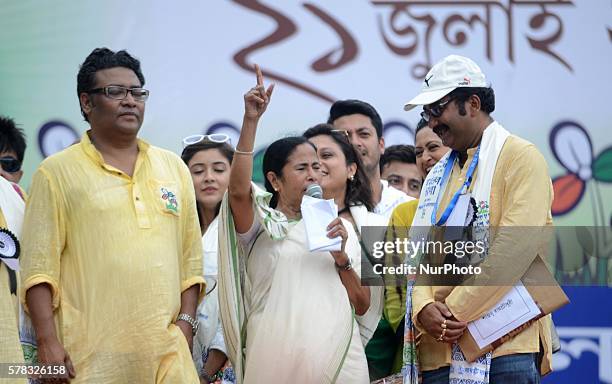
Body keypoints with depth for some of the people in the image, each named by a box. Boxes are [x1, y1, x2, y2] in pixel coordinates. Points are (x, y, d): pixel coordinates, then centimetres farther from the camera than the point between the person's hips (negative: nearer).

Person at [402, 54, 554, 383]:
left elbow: (514, 248, -13)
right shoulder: (439, 175, 23)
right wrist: (424, 307, -8)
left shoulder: (522, 158, -1)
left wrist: (456, 311, -14)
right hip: (439, 348, 6)